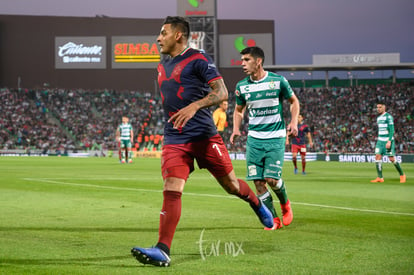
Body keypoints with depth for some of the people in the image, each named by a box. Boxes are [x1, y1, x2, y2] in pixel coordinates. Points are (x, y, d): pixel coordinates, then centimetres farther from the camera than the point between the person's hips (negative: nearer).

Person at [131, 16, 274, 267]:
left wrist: (194, 107, -27)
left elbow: (222, 93, -14)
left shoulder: (198, 59, -6)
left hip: (204, 135, -5)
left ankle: (258, 205, 40)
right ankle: (163, 251, -20)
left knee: (231, 185, 7)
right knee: (172, 190, -12)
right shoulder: (163, 66, 17)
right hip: (174, 140, 5)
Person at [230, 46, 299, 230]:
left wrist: (294, 122, -6)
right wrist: (236, 129, 1)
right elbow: (239, 110, 19)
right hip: (254, 138, 3)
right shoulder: (242, 86, 4)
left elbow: (293, 101, 9)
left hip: (275, 137, -3)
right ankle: (273, 220, 9)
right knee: (258, 182, -4)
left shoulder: (278, 81, -4)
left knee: (271, 179, -13)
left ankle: (285, 203, 20)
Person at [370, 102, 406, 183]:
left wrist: (389, 141, -24)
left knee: (391, 158, -5)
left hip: (388, 141, -7)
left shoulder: (388, 117, -10)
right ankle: (380, 178, -8)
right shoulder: (378, 118, 14)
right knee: (378, 156, -8)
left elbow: (391, 130, -16)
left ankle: (402, 175, 13)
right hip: (380, 140, 7)